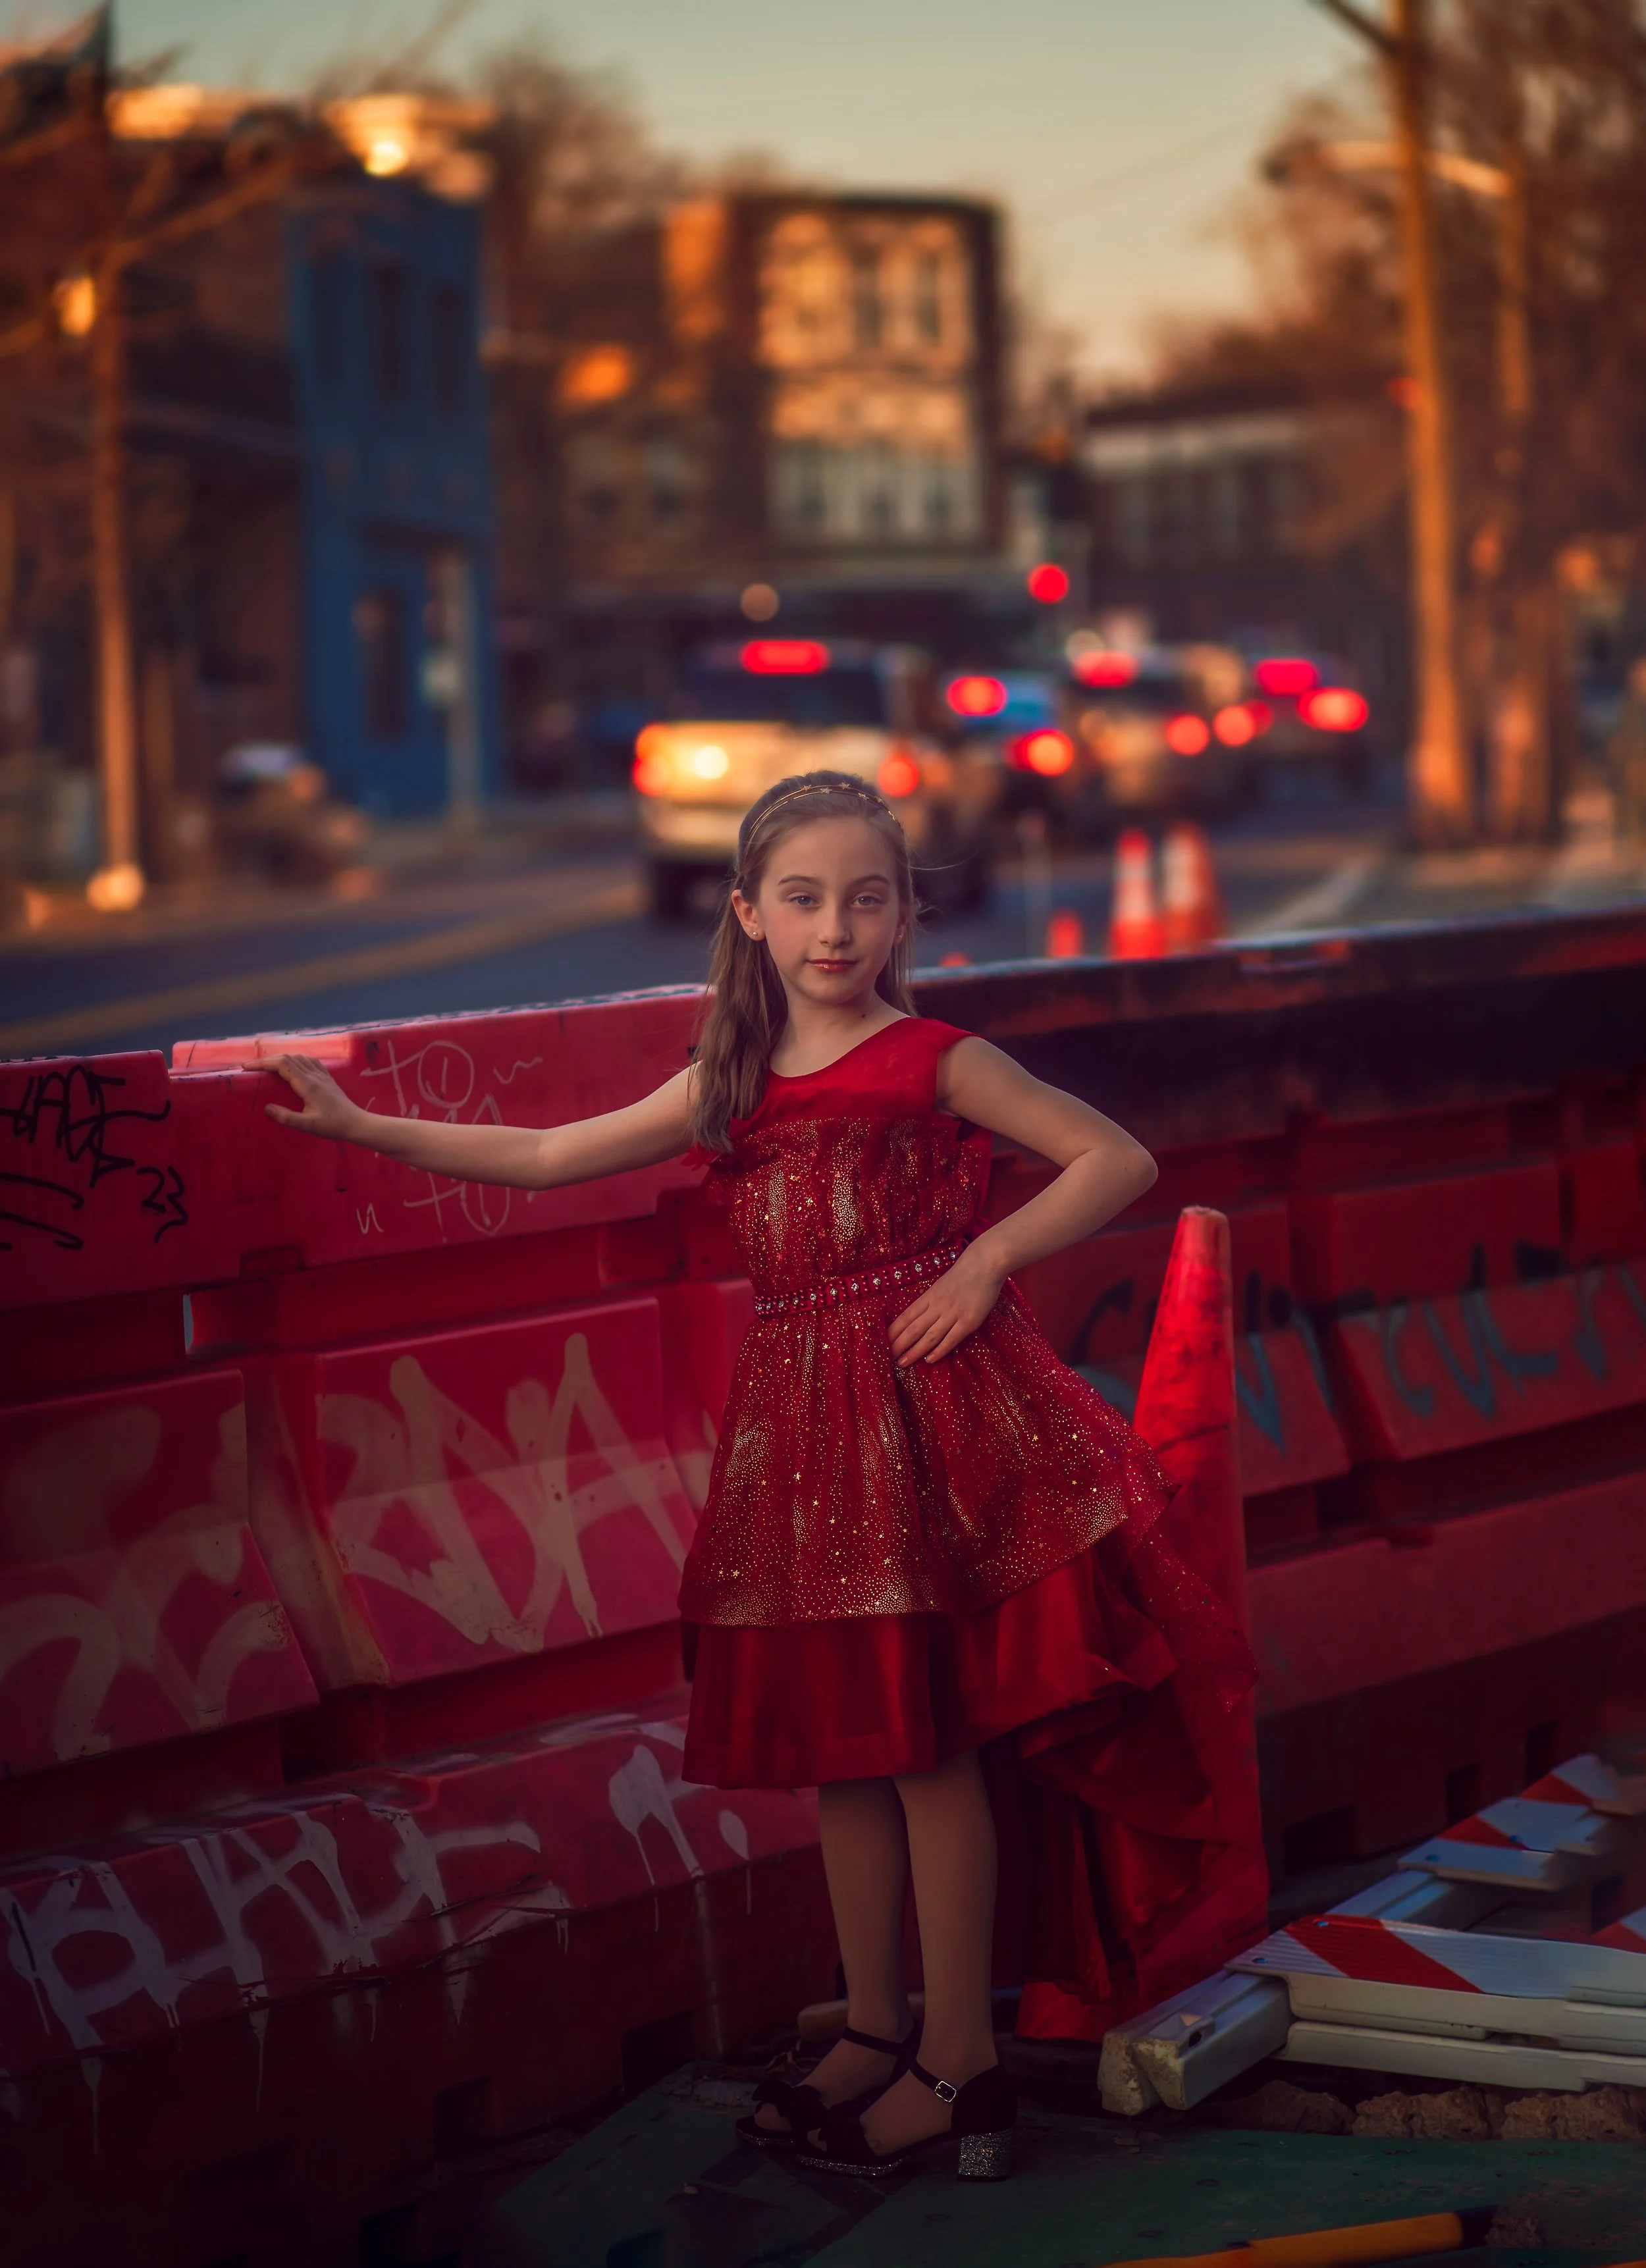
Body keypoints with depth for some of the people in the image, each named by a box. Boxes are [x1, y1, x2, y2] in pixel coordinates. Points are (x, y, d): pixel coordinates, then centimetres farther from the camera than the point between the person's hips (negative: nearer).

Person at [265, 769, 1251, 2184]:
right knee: (835, 1736, 10)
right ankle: (877, 2030, 24)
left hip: (928, 1405, -5)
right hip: (802, 1426, 6)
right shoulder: (730, 1085, 12)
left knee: (925, 1741, -4)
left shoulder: (934, 1060, -2)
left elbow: (1119, 1163, -3)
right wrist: (362, 1127, 9)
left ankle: (960, 2060, 4)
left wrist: (991, 1256, -15)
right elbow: (548, 1158, 13)